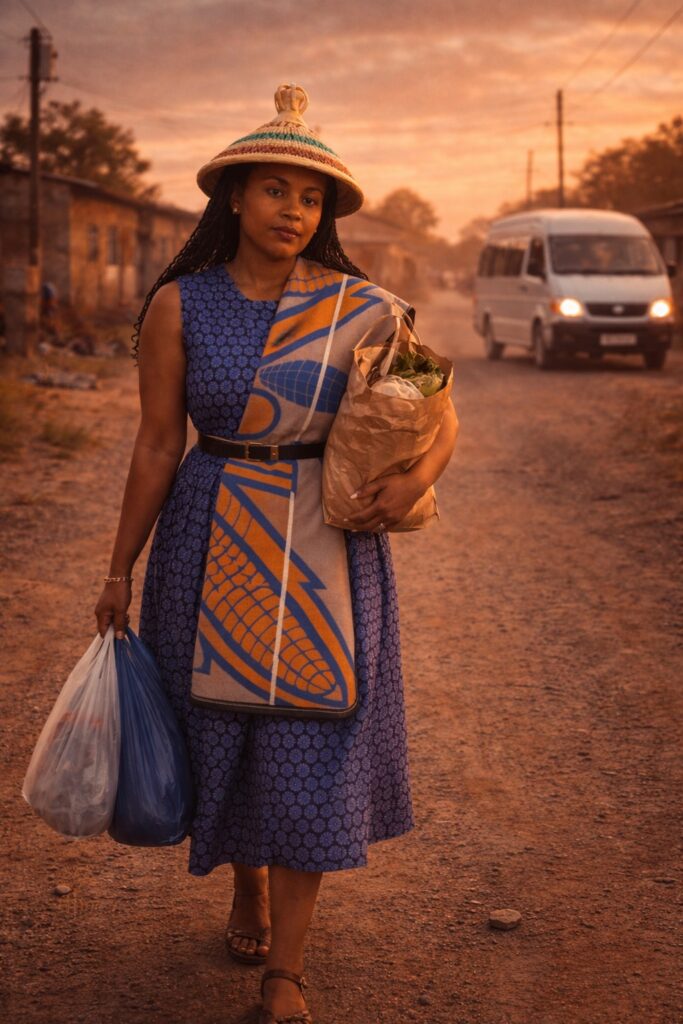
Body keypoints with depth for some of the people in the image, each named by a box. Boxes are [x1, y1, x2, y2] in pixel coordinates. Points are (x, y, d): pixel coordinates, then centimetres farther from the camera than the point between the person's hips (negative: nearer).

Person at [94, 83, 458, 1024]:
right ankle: (249, 887, 41)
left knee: (313, 744, -2)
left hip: (325, 551, 0)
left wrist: (417, 476, -19)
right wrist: (120, 569, 2)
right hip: (213, 547, 1)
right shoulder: (180, 306, -3)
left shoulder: (360, 309, -3)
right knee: (223, 728, 11)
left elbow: (441, 417, 3)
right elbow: (157, 443, 0)